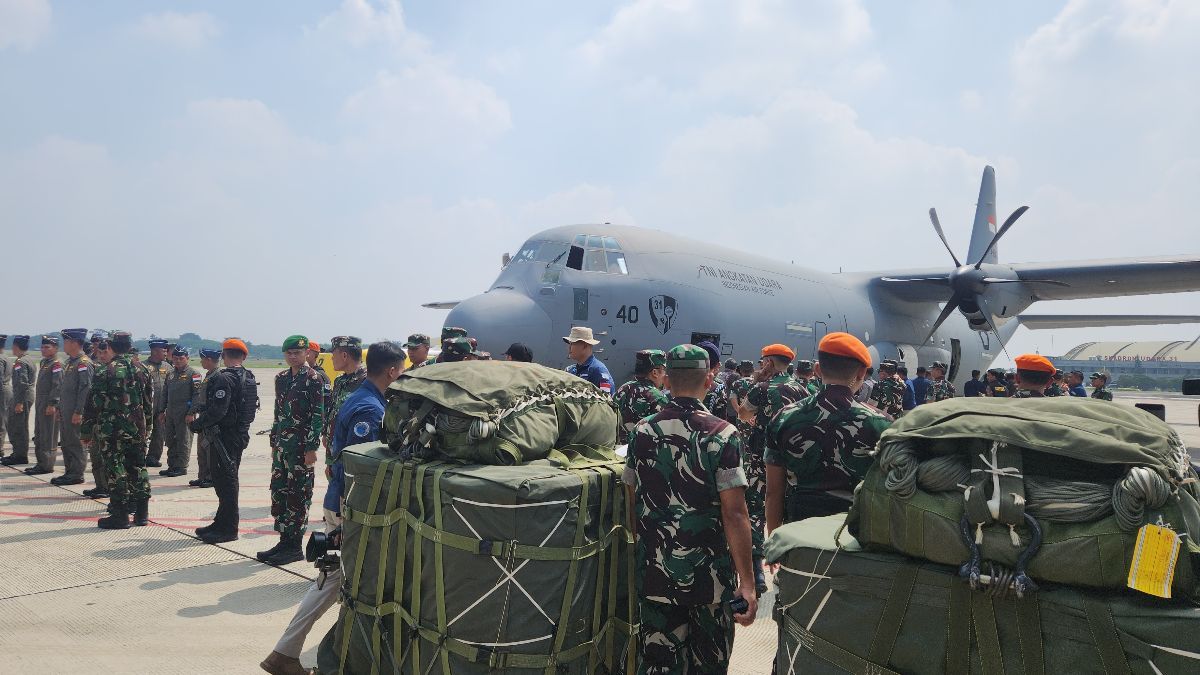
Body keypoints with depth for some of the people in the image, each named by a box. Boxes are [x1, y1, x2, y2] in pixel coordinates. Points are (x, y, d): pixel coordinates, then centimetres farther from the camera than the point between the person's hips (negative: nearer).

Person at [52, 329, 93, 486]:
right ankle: (69, 472, 22)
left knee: (76, 443, -4)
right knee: (66, 442, 14)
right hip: (65, 411, 10)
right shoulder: (69, 362, 17)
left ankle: (76, 475, 2)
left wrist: (78, 412, -22)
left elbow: (85, 389, -20)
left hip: (75, 412, -10)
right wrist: (59, 407, 19)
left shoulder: (84, 363, -14)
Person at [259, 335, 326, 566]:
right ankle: (284, 540, 22)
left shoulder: (313, 379, -9)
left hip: (301, 445, -7)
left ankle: (295, 547, 8)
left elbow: (318, 415, -12)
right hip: (282, 444, 8)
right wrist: (274, 442, 16)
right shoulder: (281, 378, 13)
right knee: (279, 492, 11)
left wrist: (311, 448, -15)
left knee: (298, 495, -1)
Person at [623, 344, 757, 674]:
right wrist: (747, 583, -13)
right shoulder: (722, 435, -13)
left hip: (654, 572, 3)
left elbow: (632, 504, 6)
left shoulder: (642, 432, -2)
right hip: (710, 574, -3)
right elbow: (734, 515, -17)